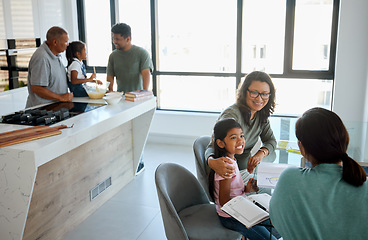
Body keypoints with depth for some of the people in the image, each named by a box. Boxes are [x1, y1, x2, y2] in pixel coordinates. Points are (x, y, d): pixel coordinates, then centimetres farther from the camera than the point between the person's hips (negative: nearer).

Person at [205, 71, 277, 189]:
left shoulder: (261, 115, 1)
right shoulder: (232, 114, -24)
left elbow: (271, 140, 9)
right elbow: (213, 147, -27)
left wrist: (261, 153, -15)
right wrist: (212, 162, -52)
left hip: (246, 170, 7)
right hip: (227, 173, -7)